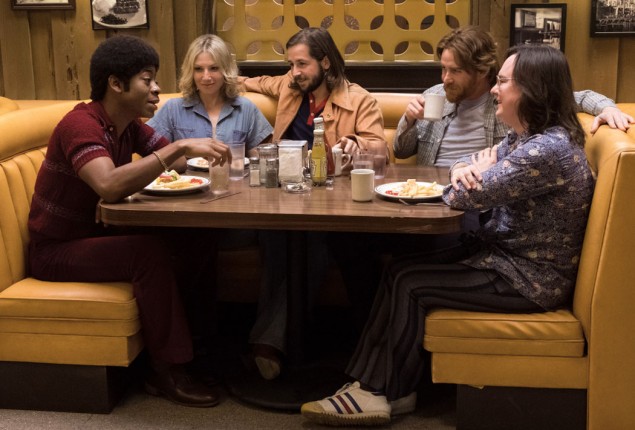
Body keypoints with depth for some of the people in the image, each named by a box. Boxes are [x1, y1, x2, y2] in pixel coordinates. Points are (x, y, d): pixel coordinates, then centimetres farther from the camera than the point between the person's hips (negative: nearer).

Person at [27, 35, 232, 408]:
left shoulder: (128, 125, 4)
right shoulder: (82, 124, -24)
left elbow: (175, 160, 7)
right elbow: (109, 186, -41)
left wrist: (201, 153, -18)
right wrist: (180, 146, -41)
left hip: (97, 234, 8)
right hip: (57, 249, -8)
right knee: (151, 251, -31)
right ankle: (168, 370, -18)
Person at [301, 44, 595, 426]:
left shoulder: (548, 149, -26)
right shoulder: (528, 138, 7)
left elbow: (465, 196, -26)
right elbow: (472, 164, 16)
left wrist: (474, 177, -2)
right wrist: (463, 169, -9)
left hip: (529, 279, -10)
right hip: (508, 255, 10)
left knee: (410, 283, -9)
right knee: (400, 270, -1)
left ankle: (390, 392, 8)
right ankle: (372, 385, -1)